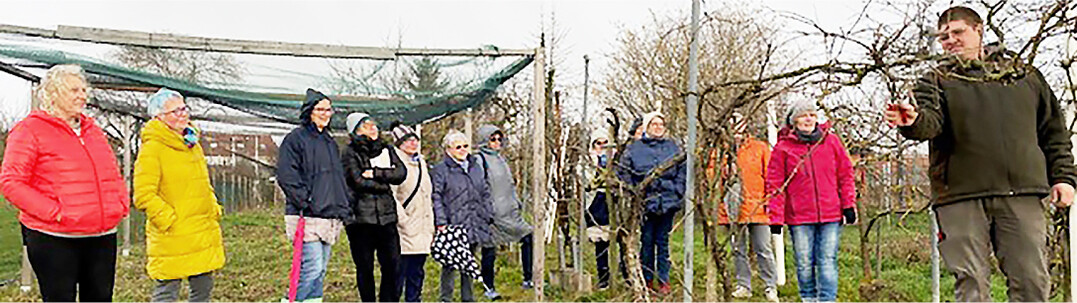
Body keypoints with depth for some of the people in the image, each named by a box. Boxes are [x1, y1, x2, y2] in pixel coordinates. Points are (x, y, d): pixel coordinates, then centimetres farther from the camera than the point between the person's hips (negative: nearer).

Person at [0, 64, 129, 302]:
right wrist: (54, 212, -16)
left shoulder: (93, 130, 16)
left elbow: (114, 174, 23)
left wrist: (121, 203, 5)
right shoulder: (30, 130, -4)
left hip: (102, 237, 6)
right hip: (53, 238, -6)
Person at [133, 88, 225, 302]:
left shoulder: (193, 144, 15)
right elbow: (143, 196, -16)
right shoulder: (152, 149, -11)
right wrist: (168, 220, -16)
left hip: (204, 234, 8)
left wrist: (214, 209, 13)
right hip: (172, 239, -8)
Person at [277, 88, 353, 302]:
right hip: (307, 217, -8)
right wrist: (304, 202, -19)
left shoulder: (330, 142, 21)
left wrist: (345, 209, 15)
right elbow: (286, 175, -13)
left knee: (320, 271, 10)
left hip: (330, 216, 8)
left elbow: (339, 178, 25)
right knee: (312, 268, -13)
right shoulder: (296, 138, -4)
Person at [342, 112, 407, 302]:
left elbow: (401, 173, 1)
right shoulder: (350, 153, 0)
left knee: (392, 264, 2)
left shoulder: (386, 150, 15)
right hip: (361, 217, -4)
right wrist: (384, 184, -2)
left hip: (386, 215, 4)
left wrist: (375, 173, -11)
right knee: (365, 267, 3)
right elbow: (358, 181, -12)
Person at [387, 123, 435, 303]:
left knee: (417, 274, 12)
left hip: (422, 233, 8)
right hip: (403, 233, -8)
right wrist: (404, 221, -18)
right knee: (398, 276, -5)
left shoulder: (421, 162, 19)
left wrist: (430, 228, 19)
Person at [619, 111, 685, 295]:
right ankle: (647, 280, 12)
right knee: (646, 241, 2)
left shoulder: (673, 148, 11)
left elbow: (682, 172, 10)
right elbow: (625, 173, 4)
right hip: (644, 202, -1)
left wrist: (677, 193, 0)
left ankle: (664, 280, 12)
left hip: (667, 202, 1)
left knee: (663, 241, 6)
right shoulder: (634, 149, 4)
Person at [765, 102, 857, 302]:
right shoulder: (783, 148, 1)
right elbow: (775, 185, 0)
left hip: (831, 214, 1)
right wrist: (775, 218, -5)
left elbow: (846, 175, 11)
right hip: (799, 217, -1)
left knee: (828, 262, -1)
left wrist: (849, 205, 4)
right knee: (804, 264, 5)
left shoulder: (832, 141, 7)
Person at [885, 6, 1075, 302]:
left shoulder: (1026, 75, 17)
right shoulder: (936, 80, 9)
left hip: (1022, 194, 2)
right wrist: (912, 122, -35)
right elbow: (930, 122, -11)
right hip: (961, 199, -2)